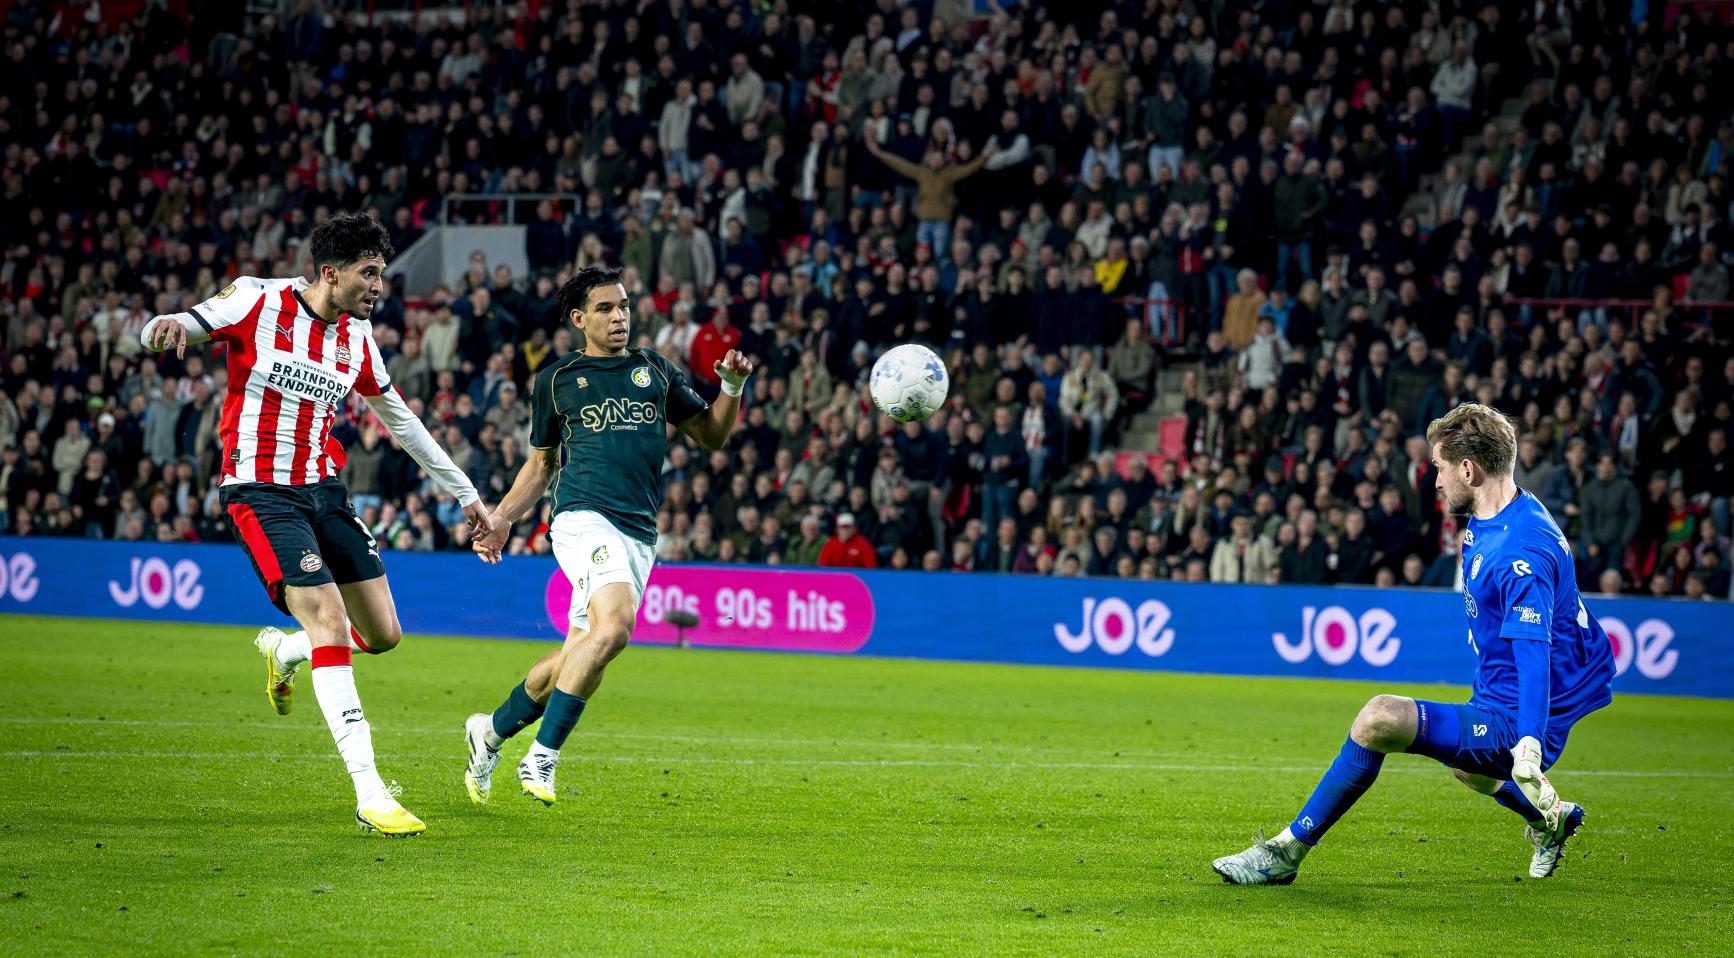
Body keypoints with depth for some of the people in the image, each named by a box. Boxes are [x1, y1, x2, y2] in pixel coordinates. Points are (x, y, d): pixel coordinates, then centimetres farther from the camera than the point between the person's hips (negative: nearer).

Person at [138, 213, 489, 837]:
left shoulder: (357, 336, 8)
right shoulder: (258, 301, -8)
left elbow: (401, 421, 20)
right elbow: (158, 334, -10)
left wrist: (465, 494, 23)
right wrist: (166, 326, -36)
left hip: (322, 490, 6)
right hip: (261, 491, -6)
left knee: (383, 635, 2)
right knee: (330, 621, -20)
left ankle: (283, 650, 35)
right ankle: (369, 794, -20)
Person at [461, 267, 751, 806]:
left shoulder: (655, 371, 18)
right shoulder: (554, 382, 12)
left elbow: (710, 436, 19)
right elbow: (541, 464, 20)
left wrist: (732, 388, 3)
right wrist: (501, 519, 10)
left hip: (640, 535, 4)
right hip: (585, 516, -4)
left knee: (577, 656, 5)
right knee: (615, 624, -29)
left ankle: (492, 731, 30)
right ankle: (542, 759, -22)